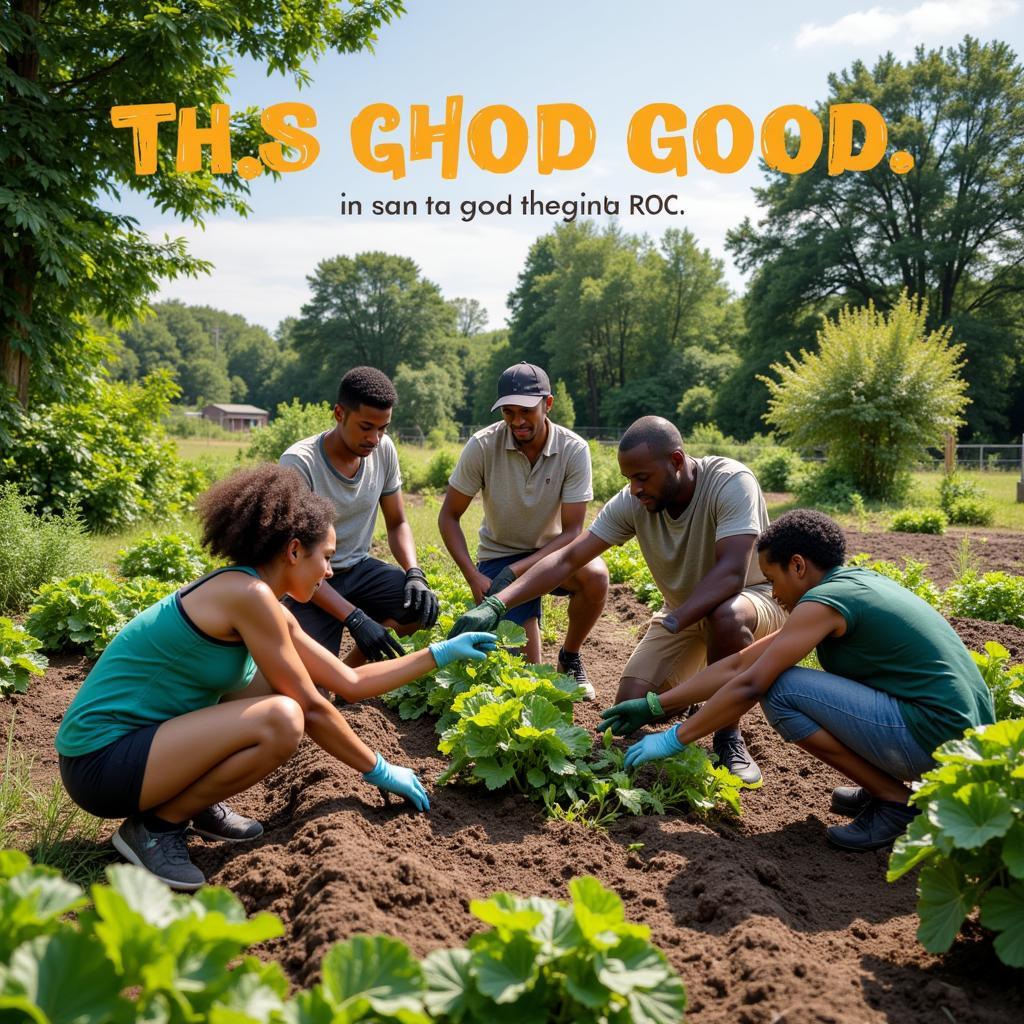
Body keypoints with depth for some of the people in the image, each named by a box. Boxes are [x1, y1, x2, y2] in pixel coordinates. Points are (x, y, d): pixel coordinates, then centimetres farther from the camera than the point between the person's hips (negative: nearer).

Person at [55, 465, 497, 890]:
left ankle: (201, 805, 11)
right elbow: (312, 709, -17)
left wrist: (443, 653, 14)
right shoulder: (246, 593, -21)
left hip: (145, 736, 9)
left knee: (288, 685, 6)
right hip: (101, 762, -9)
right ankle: (156, 825, -6)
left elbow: (351, 683, 10)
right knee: (282, 718, -27)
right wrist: (380, 771, -5)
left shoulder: (268, 609, 7)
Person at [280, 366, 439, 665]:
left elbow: (397, 523, 5)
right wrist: (355, 618, -33)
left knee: (424, 606, -20)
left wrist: (415, 573, -17)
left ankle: (349, 672, 6)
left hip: (359, 568, 5)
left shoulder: (383, 450, -6)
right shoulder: (299, 463, -22)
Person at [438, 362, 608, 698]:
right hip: (499, 555, -1)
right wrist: (474, 577, -23)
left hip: (551, 552, 1)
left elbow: (572, 531, -18)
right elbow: (448, 517, -10)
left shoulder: (574, 450, -18)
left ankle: (569, 658, -4)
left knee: (596, 576, -33)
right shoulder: (482, 446, -18)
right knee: (526, 670, -14)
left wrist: (517, 571, -30)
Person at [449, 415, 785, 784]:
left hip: (753, 597, -4)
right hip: (683, 611, 5)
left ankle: (729, 737, -17)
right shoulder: (632, 502, -15)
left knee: (727, 616, -41)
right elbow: (567, 558, -19)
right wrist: (495, 604, -29)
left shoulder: (730, 482, -28)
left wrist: (672, 623, -50)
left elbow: (731, 571, -39)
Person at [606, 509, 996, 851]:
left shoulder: (823, 601, -14)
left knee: (780, 689, -14)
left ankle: (895, 800, -2)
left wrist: (673, 739, -6)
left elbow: (749, 686, -17)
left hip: (935, 739, -10)